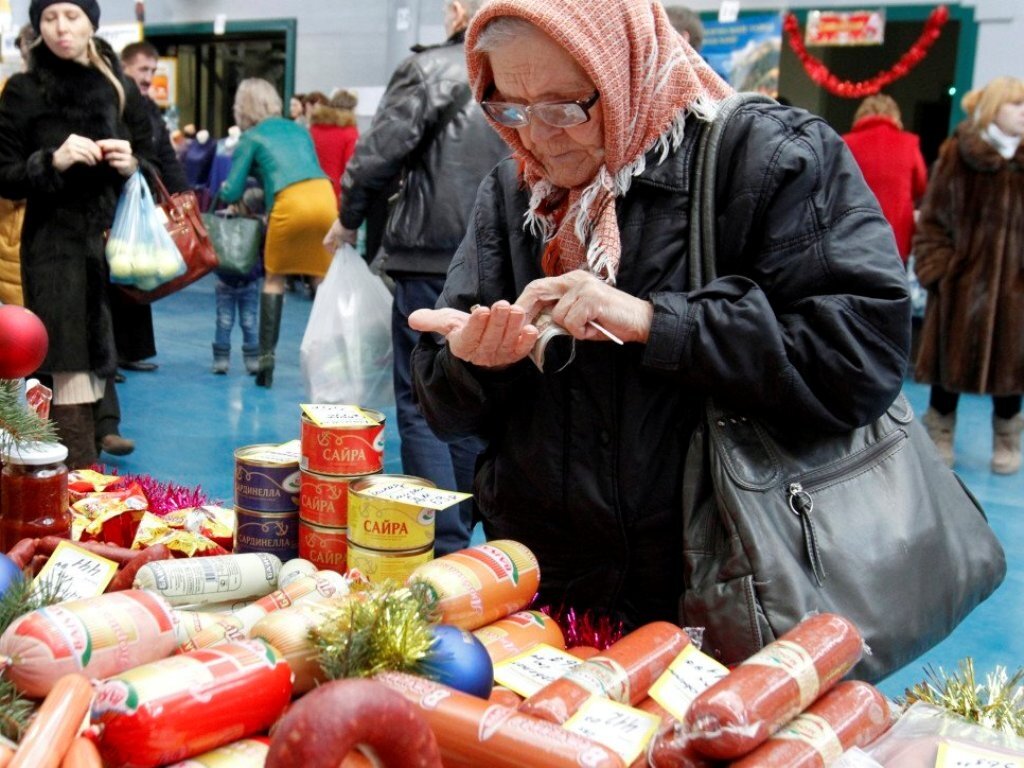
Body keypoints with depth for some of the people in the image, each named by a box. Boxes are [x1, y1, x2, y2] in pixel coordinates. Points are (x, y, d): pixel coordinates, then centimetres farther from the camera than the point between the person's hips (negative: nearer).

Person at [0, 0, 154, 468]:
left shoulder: (121, 90, 11)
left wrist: (132, 165, -6)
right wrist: (52, 162, -17)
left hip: (112, 244, 3)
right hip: (55, 249, -3)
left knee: (95, 373, 3)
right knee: (71, 377, -11)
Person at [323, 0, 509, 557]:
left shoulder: (429, 70, -7)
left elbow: (377, 156, -10)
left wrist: (349, 218, 7)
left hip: (433, 264, -5)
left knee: (422, 405, 1)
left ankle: (445, 544, -4)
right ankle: (461, 531, 25)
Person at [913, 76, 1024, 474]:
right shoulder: (956, 155, -2)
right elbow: (933, 217, -1)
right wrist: (937, 268, -9)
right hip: (961, 278, -2)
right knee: (951, 361, 7)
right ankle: (940, 438, 23)